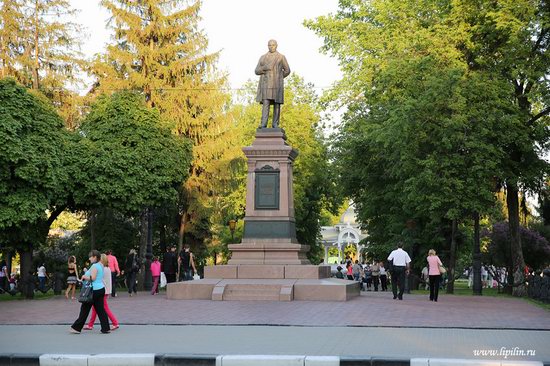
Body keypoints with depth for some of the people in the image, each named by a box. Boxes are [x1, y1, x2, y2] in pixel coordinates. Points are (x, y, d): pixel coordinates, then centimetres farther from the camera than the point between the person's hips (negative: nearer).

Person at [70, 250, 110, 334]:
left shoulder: (94, 266, -14)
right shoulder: (101, 265, 15)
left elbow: (92, 278, -23)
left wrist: (84, 277, -8)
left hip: (94, 290, -9)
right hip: (101, 289, 9)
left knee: (85, 309, 1)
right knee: (100, 309, 7)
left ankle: (77, 328, 9)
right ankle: (105, 328, 3)